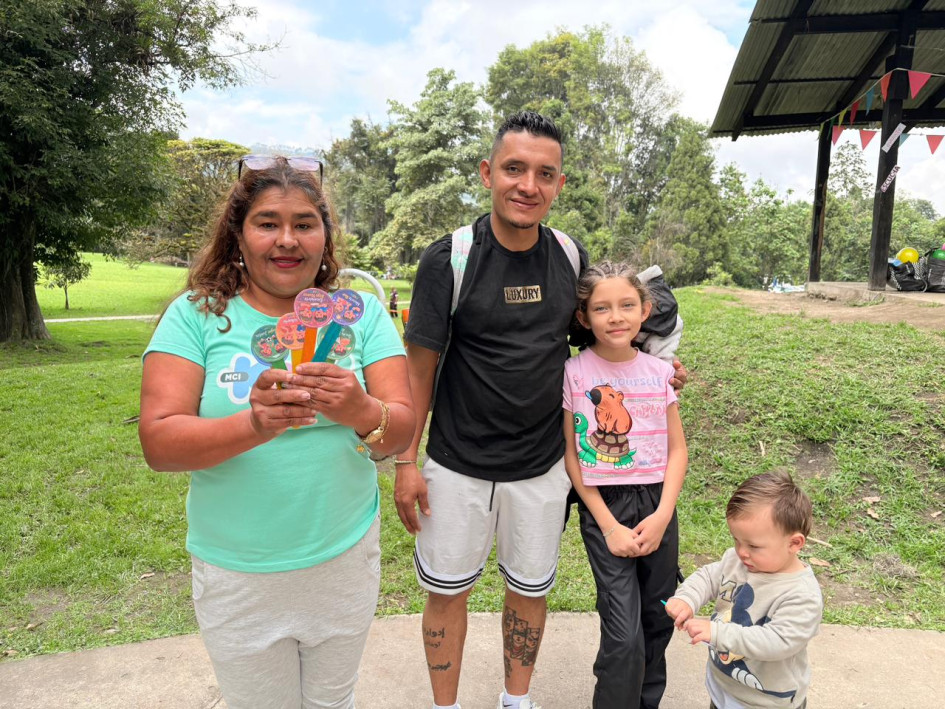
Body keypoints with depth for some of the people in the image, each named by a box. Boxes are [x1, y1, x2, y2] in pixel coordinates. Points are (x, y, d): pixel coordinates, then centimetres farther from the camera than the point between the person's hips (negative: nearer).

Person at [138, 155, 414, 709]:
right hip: (237, 575, -1)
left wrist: (363, 413, -33)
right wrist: (253, 424, -33)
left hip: (346, 559, 1)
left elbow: (402, 431, -10)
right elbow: (159, 444, -15)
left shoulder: (361, 314, -4)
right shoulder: (196, 315, -8)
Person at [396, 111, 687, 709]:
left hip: (543, 467, 3)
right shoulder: (449, 259, -13)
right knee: (448, 591, 14)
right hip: (458, 466, -2)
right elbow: (420, 365, -8)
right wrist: (406, 462, -8)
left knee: (530, 589, 19)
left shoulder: (571, 257, -3)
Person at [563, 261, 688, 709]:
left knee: (657, 619, 14)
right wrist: (609, 525, -9)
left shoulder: (660, 372, 0)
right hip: (603, 505, -3)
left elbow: (677, 449, 4)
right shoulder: (574, 373, -9)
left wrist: (662, 516, -8)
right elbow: (571, 454, -6)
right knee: (624, 635, -7)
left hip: (657, 503, 3)